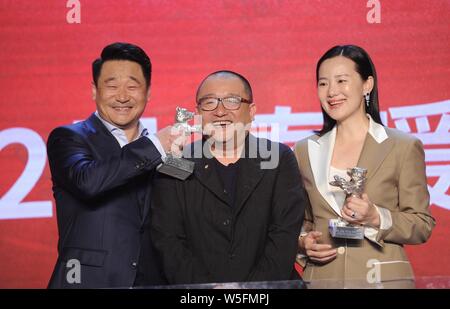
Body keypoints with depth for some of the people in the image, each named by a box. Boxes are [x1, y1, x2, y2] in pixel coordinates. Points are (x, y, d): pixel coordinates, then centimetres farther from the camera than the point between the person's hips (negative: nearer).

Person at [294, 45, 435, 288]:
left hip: (382, 279, -2)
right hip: (320, 278, 3)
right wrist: (303, 242, -6)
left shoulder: (404, 147, -3)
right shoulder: (306, 150, 7)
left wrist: (376, 218, -19)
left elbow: (422, 226, -4)